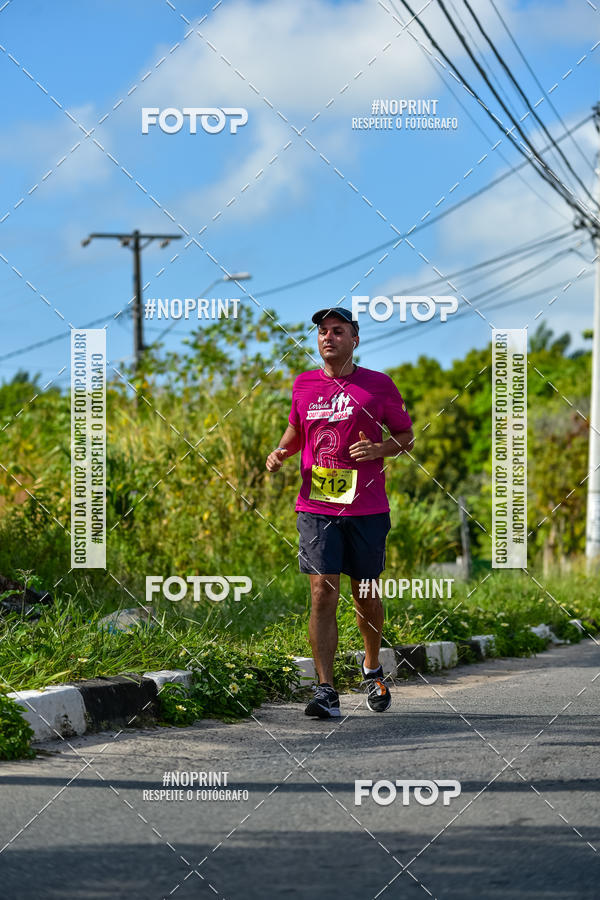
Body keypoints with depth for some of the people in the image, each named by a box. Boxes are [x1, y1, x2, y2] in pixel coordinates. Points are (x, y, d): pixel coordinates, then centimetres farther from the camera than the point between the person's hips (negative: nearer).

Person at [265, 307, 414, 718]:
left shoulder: (379, 385, 1)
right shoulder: (303, 385, 8)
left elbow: (406, 434, 8)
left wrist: (379, 449, -12)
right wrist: (281, 452, 5)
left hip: (367, 509, -1)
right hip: (316, 508, 1)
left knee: (366, 594, 11)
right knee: (323, 592, -9)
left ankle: (373, 669, 37)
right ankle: (326, 692, -10)